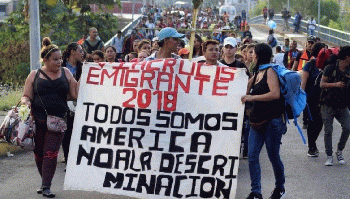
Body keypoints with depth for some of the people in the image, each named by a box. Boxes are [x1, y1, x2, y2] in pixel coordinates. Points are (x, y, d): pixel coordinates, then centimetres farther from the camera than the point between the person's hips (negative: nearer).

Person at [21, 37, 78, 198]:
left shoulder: (65, 73, 10)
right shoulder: (34, 75, 8)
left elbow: (75, 94, 8)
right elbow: (26, 96, 11)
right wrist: (26, 102, -11)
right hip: (37, 120, 1)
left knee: (51, 152, -11)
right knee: (39, 153, 8)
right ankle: (44, 181, 28)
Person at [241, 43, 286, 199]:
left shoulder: (270, 71, -10)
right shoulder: (257, 74, 15)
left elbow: (275, 94, -24)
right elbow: (248, 93, 25)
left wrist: (252, 97, -21)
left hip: (272, 121, -8)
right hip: (257, 121, 8)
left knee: (273, 156, 4)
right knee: (252, 156, -2)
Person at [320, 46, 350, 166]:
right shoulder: (330, 68, -6)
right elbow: (322, 84, -6)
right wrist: (335, 84, -20)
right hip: (328, 105, -3)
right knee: (328, 131, -2)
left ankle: (339, 152, 8)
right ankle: (329, 156, 10)